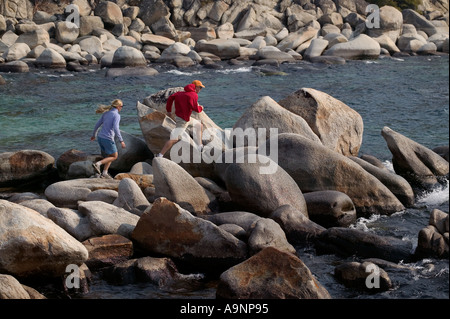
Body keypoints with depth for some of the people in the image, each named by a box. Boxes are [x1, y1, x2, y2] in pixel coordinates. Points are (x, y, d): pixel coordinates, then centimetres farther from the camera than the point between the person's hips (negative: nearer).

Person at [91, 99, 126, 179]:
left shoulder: (106, 113, 11)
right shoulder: (117, 115, -11)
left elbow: (97, 124, 15)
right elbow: (115, 128, -23)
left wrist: (93, 135, 29)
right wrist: (121, 141, -23)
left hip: (100, 138, 8)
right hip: (108, 139, -8)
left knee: (110, 155, 23)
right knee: (114, 156, 10)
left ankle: (104, 173, 18)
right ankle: (98, 164, -8)